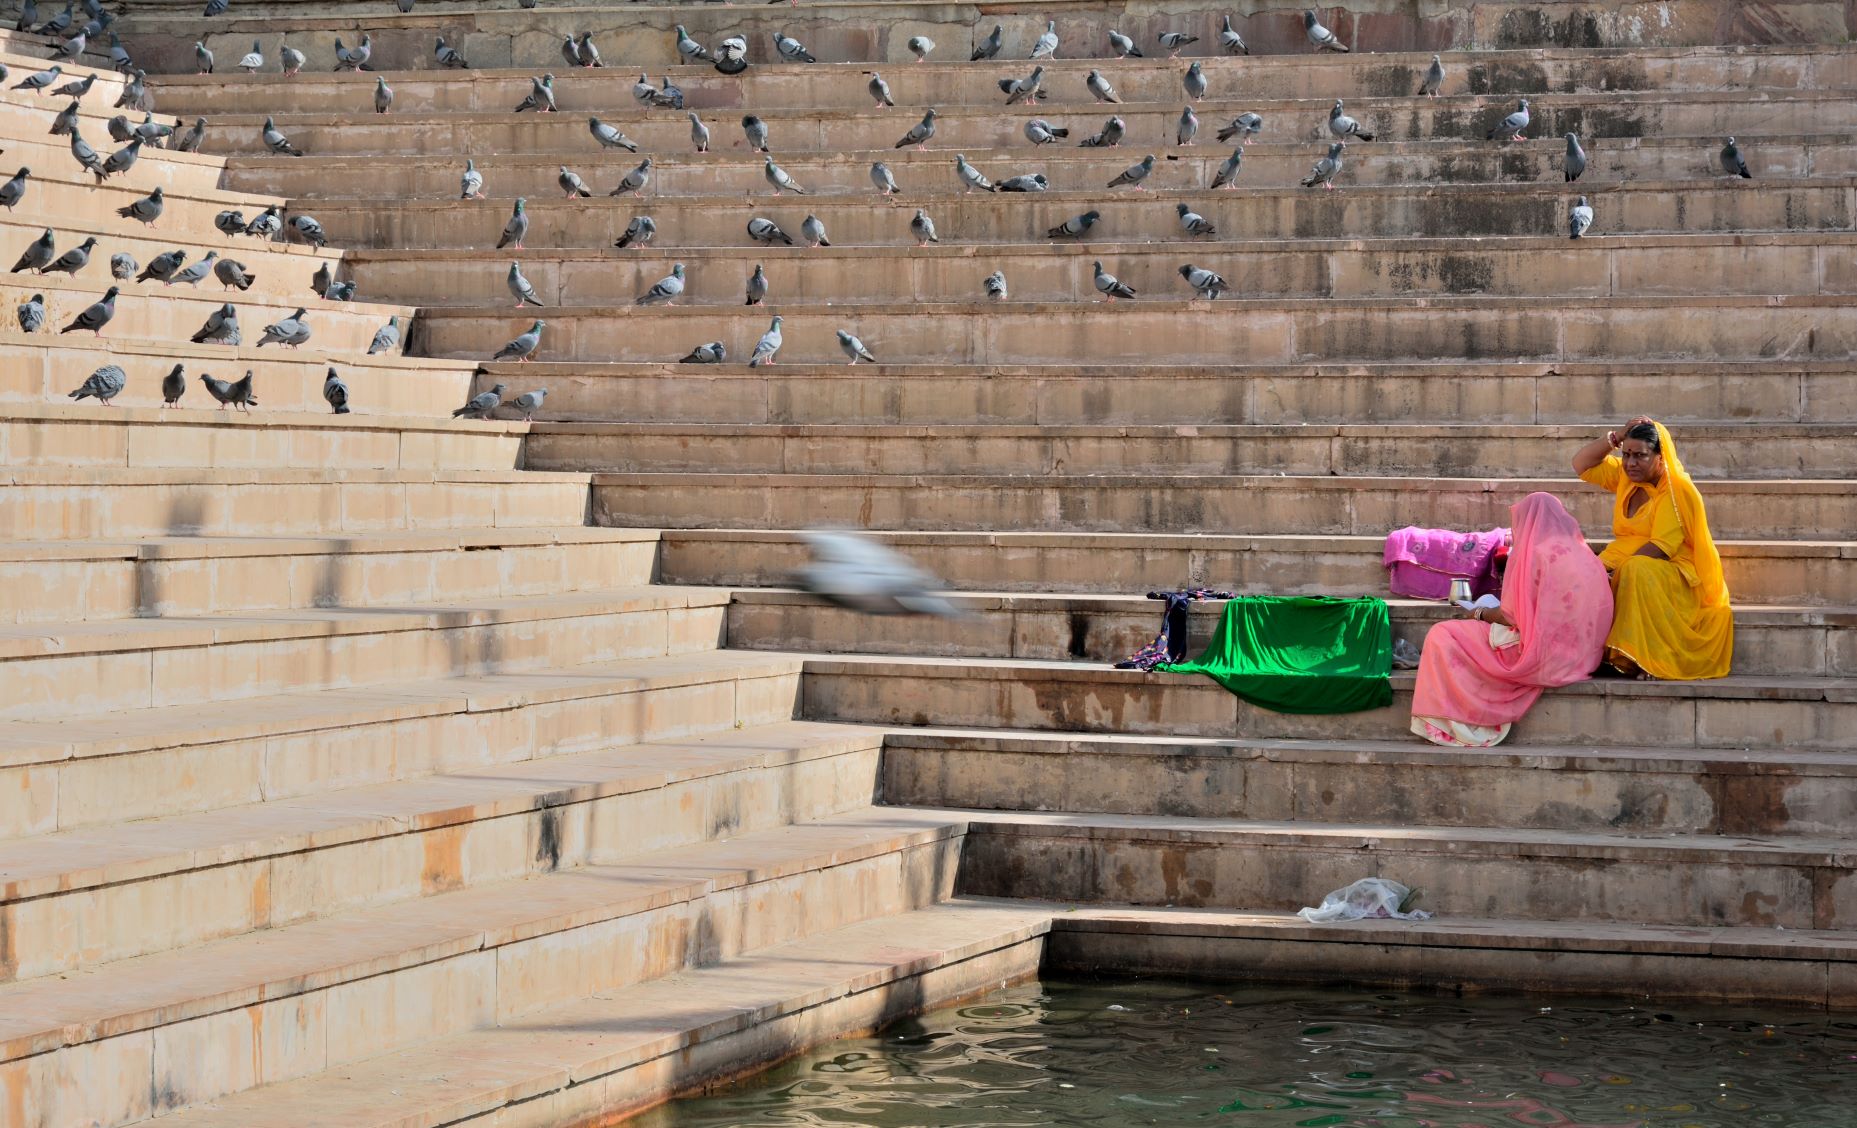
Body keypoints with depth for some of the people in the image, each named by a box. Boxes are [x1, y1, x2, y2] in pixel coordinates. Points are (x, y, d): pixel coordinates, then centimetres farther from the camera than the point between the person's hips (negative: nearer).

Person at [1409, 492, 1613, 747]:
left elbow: (1512, 616, -11)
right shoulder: (1583, 554, 12)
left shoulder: (1536, 553, -13)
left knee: (1442, 637, 1)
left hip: (1543, 656, -9)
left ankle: (1461, 729, 2)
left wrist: (1480, 615, 9)